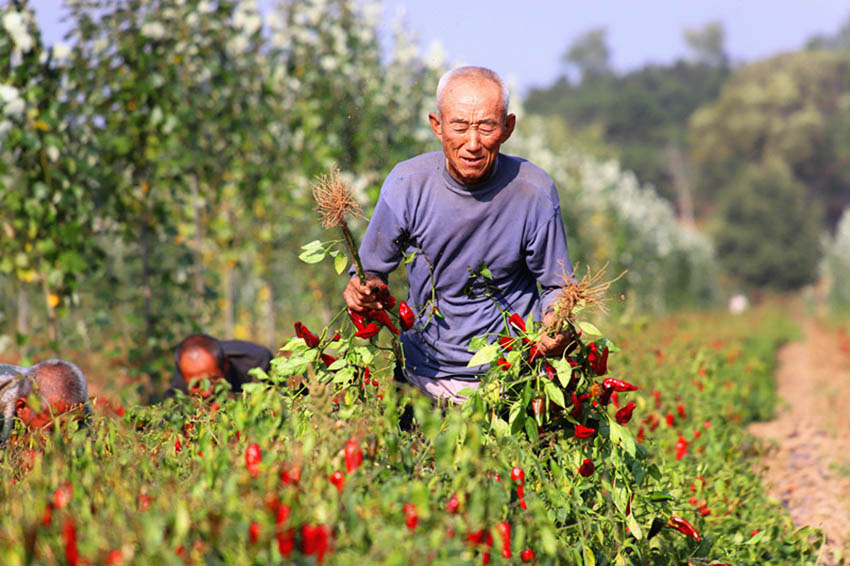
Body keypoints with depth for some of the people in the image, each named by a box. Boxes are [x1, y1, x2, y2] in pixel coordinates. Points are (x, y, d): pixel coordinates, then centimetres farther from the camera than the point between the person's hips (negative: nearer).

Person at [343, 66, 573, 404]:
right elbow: (372, 267, 5)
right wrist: (364, 287, -19)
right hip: (426, 367, 1)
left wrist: (556, 324, -21)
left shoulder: (534, 192, -9)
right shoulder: (406, 184, -8)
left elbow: (557, 286, 2)